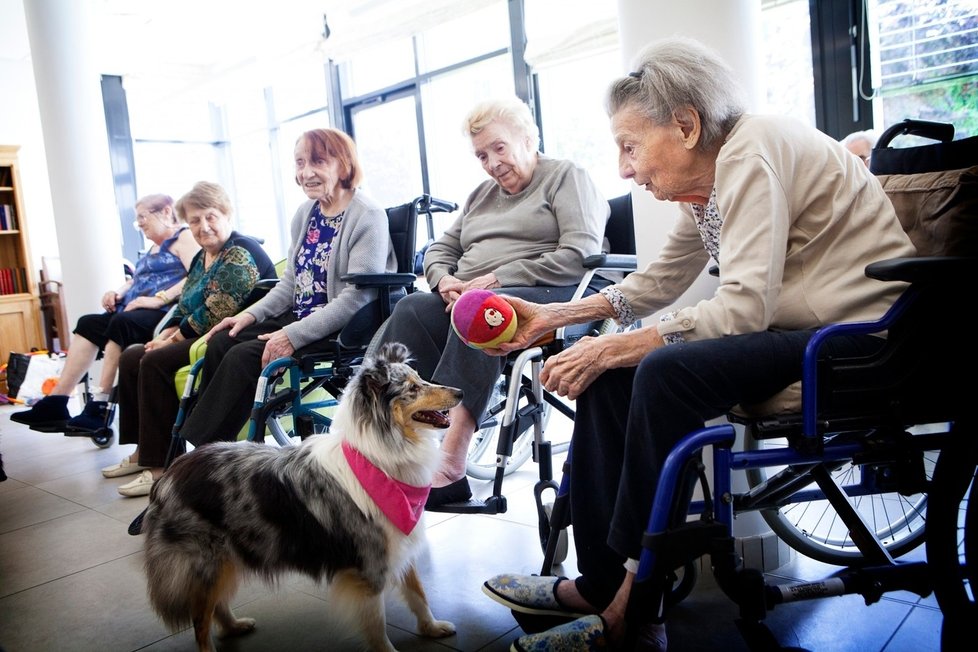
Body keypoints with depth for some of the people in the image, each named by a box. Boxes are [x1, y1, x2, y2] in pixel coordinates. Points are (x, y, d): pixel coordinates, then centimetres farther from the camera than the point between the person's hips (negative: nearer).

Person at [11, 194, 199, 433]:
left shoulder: (184, 237, -1)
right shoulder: (154, 246, 29)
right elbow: (136, 280, 33)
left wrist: (159, 298, -24)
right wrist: (119, 293, 10)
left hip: (165, 313, -10)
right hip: (136, 312, 10)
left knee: (120, 323, -31)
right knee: (88, 324, -6)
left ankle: (98, 408, -27)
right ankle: (55, 403, -13)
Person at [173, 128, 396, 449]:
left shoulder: (368, 216, -14)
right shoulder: (306, 213, 13)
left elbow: (357, 296, -21)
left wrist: (294, 335, -25)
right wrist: (252, 314, 3)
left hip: (343, 329, -9)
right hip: (299, 317, 9)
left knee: (244, 356, -21)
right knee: (221, 342, -7)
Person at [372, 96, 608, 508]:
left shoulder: (566, 177, 8)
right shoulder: (481, 195, 30)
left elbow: (581, 254, -9)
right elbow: (440, 250, 28)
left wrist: (499, 278, -13)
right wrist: (444, 279, 2)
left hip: (546, 297, -6)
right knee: (411, 310, -25)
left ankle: (450, 462, -42)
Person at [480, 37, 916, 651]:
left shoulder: (751, 152, -18)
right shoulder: (705, 177, 9)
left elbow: (744, 306, -26)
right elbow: (660, 281, 16)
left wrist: (612, 348, -22)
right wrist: (553, 316, 8)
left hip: (862, 333, -9)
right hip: (792, 329, 9)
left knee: (665, 371, -28)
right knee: (609, 371, -3)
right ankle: (601, 582, 2)